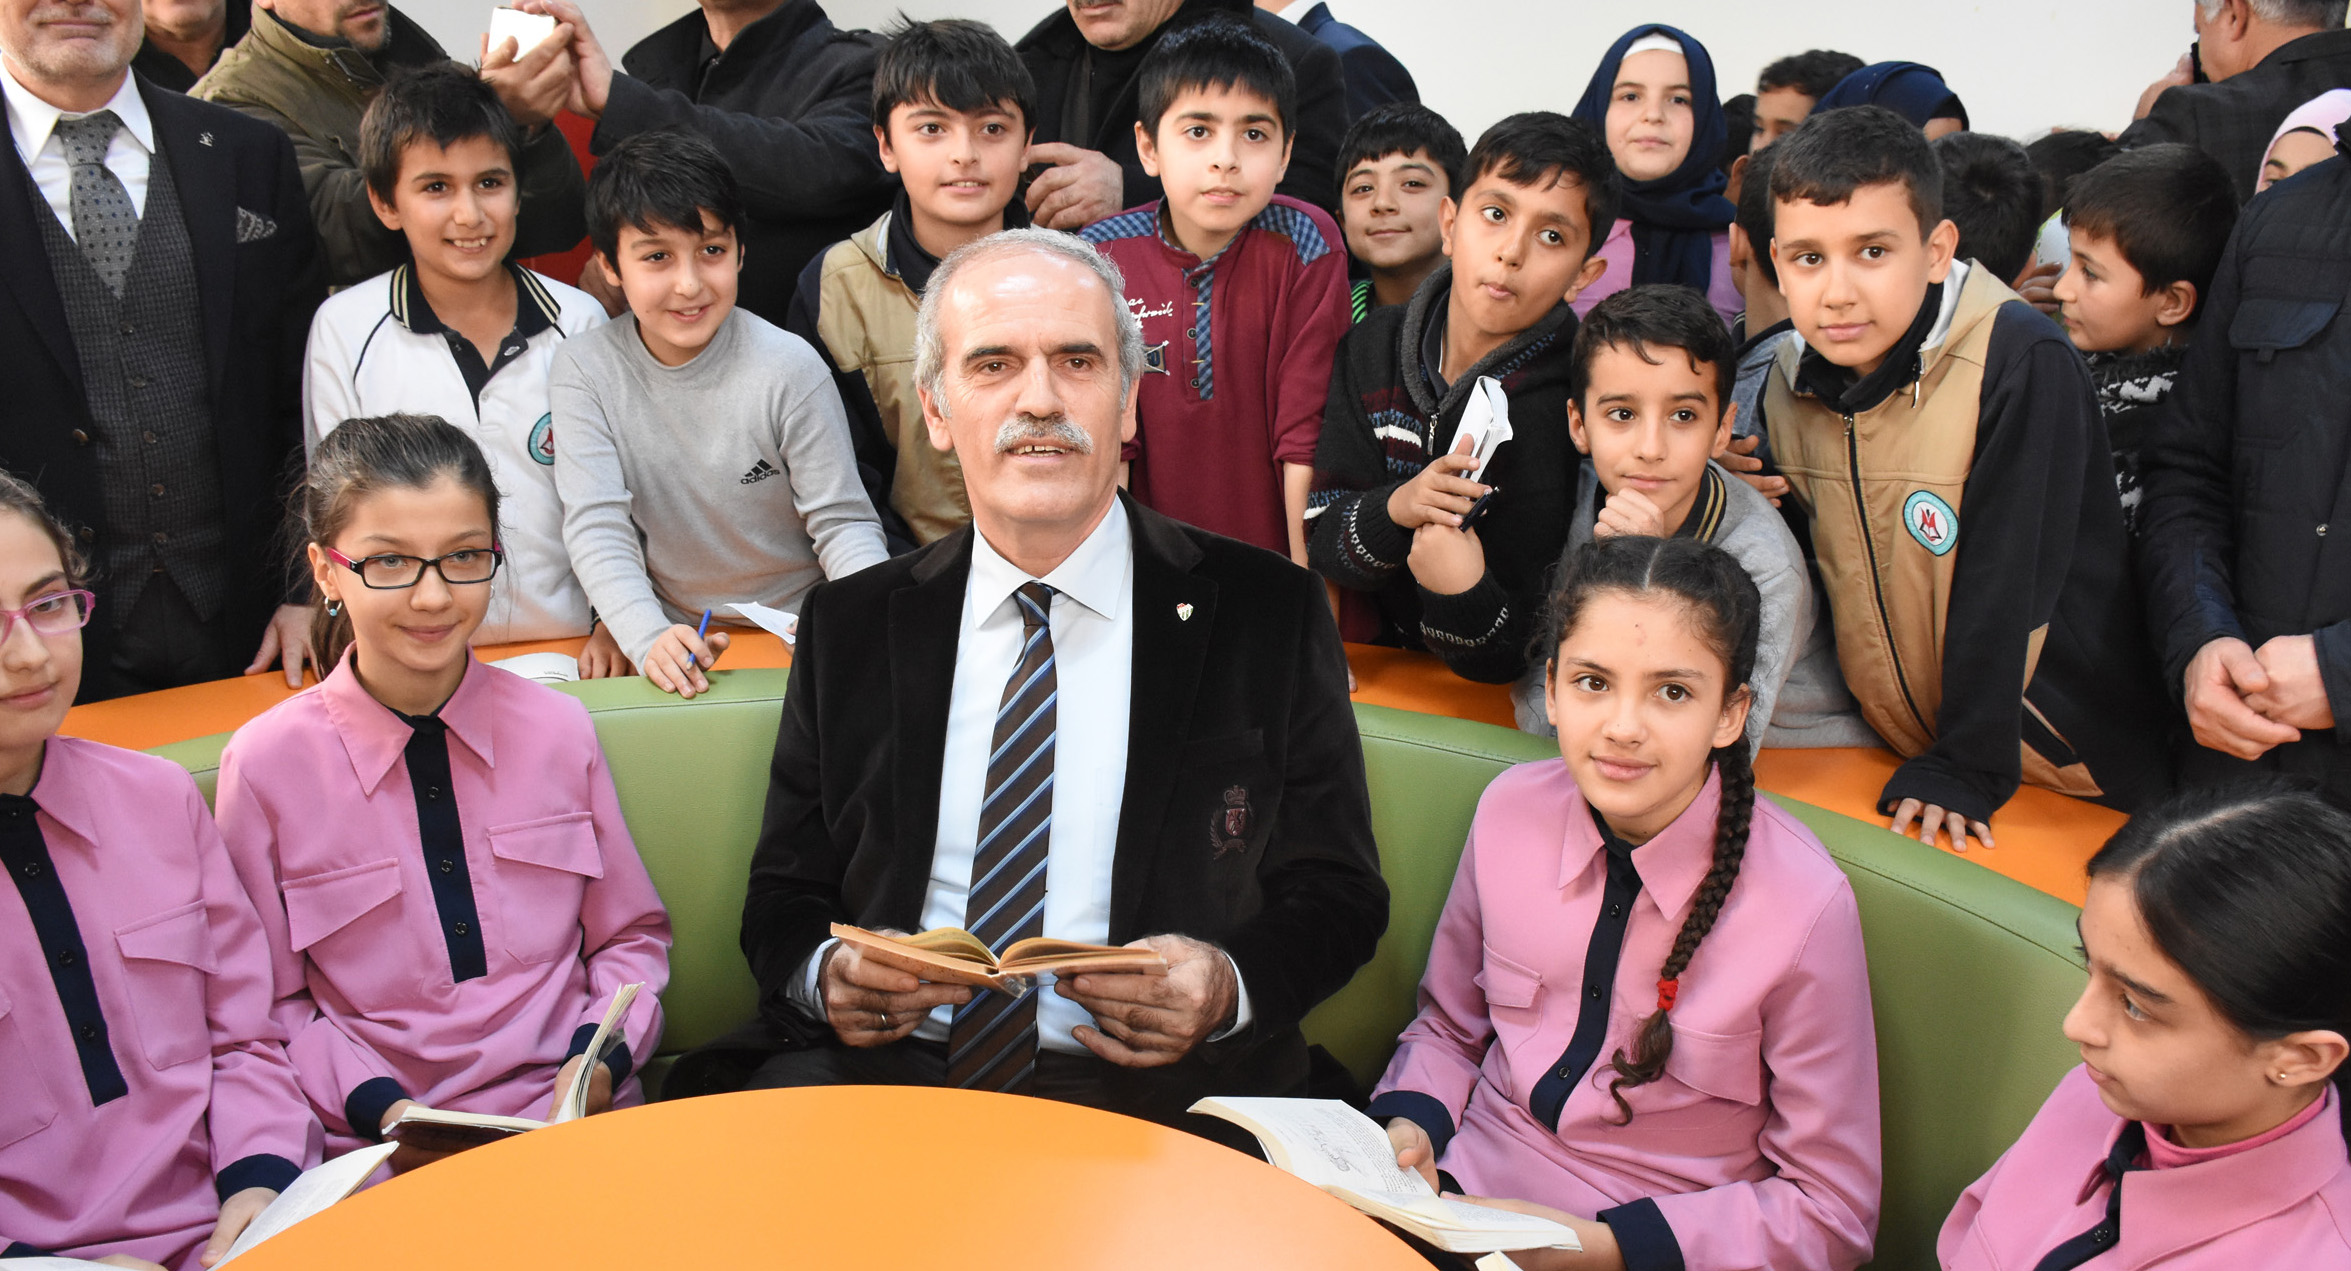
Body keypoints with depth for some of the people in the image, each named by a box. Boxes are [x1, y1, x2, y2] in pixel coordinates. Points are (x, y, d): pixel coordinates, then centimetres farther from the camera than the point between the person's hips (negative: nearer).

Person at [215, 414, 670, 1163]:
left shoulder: (558, 730, 5)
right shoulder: (265, 766, -1)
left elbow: (632, 936, 14)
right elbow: (272, 1007, 4)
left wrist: (602, 1056, -3)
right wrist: (378, 1107, -11)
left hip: (577, 1128, 1)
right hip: (383, 1156, -1)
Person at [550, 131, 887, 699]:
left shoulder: (789, 367, -10)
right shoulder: (584, 370, -5)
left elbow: (843, 522, -8)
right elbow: (595, 525, -11)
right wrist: (649, 638, -29)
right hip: (666, 632, 1)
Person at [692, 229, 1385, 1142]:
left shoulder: (1268, 614, 3)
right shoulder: (848, 628, 10)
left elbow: (1337, 896, 7)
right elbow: (784, 900, 15)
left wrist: (1228, 984, -14)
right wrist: (824, 976, -9)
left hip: (1147, 1092, -1)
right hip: (882, 1069, 2)